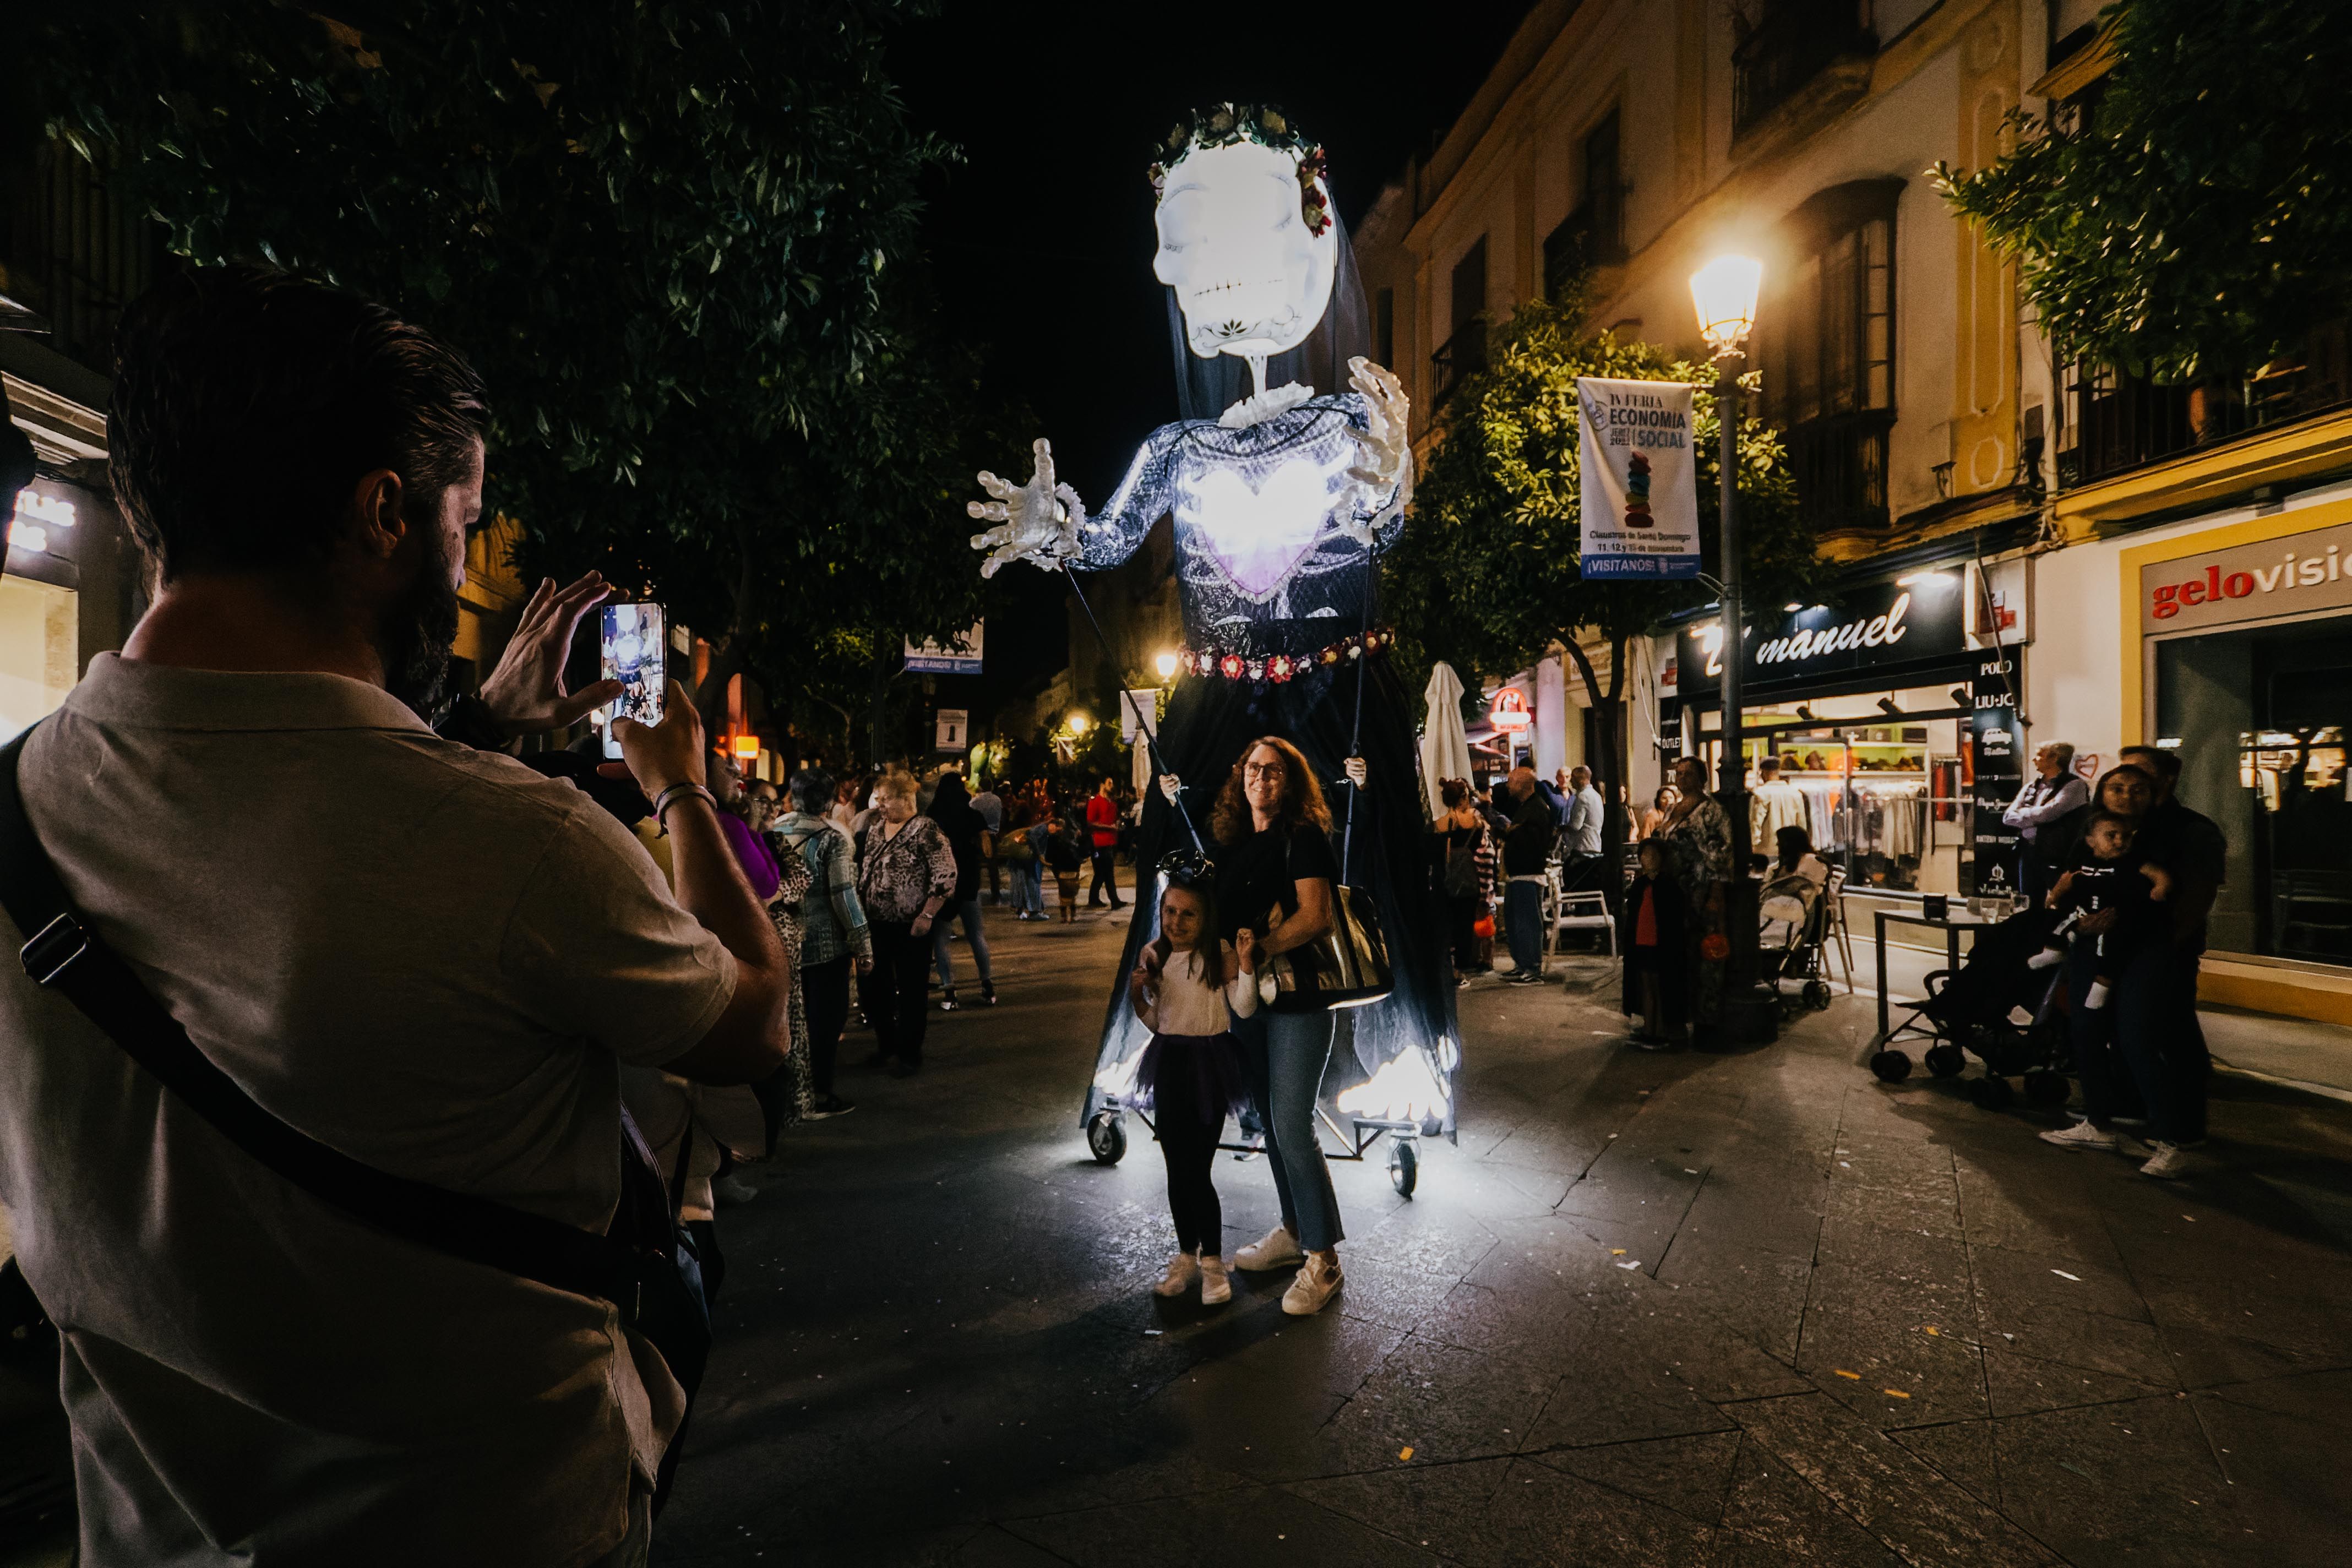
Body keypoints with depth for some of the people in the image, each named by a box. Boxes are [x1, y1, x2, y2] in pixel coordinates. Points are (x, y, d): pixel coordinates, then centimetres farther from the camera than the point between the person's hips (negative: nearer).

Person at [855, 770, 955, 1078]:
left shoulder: (925, 830, -12)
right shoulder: (875, 829, 10)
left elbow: (946, 875, -17)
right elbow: (863, 871, 17)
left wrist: (926, 916, -19)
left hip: (909, 927, -7)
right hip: (875, 925, 7)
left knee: (910, 991, 5)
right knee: (875, 988, 15)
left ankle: (909, 1055, 19)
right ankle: (885, 1046, 33)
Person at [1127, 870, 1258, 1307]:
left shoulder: (1220, 954, -11)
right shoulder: (1153, 957, 3)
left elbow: (1244, 1009, -20)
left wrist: (1246, 961, -32)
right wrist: (1137, 998, -7)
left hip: (1209, 1064, -5)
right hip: (1169, 1062, 5)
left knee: (1197, 1169, -5)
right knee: (1176, 1168, 12)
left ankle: (1213, 1263, 13)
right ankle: (1187, 1256, 28)